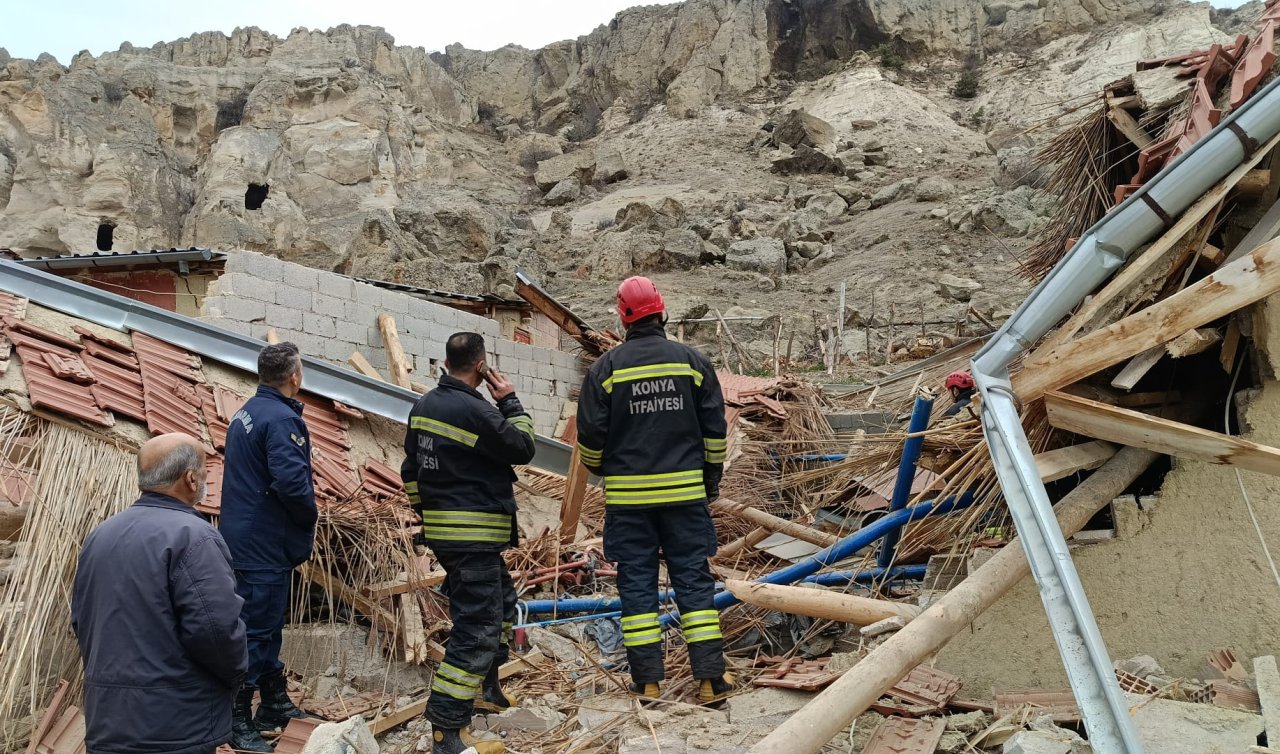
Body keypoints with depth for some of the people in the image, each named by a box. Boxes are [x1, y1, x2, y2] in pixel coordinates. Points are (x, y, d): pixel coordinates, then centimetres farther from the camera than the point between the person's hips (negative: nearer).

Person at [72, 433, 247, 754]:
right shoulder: (192, 536, -18)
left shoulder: (100, 535, 9)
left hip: (104, 721, 8)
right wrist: (236, 672, -5)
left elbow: (80, 620, 16)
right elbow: (216, 627, -24)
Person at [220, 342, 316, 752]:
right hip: (265, 544, -10)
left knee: (267, 626, 19)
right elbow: (292, 480, -29)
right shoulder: (282, 419, -19)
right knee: (255, 630, -1)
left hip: (243, 537, 10)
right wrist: (308, 519, -10)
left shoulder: (247, 412, 12)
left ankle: (276, 705, 31)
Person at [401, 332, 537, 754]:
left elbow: (411, 471, 15)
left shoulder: (424, 406, 8)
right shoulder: (475, 411, -20)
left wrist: (426, 514, 24)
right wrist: (510, 402, 1)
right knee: (476, 627, -6)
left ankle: (485, 689, 37)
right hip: (474, 539, -10)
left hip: (441, 529, 10)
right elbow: (523, 449, -8)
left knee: (501, 603, 25)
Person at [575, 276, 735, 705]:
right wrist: (713, 477, 17)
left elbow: (590, 433, 0)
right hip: (685, 492, 1)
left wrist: (599, 468, 20)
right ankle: (711, 677, 6)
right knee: (694, 580, 6)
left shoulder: (606, 367, -2)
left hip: (628, 496, -1)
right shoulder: (692, 361, 1)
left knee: (637, 583, 7)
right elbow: (714, 429, 5)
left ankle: (647, 679, 9)